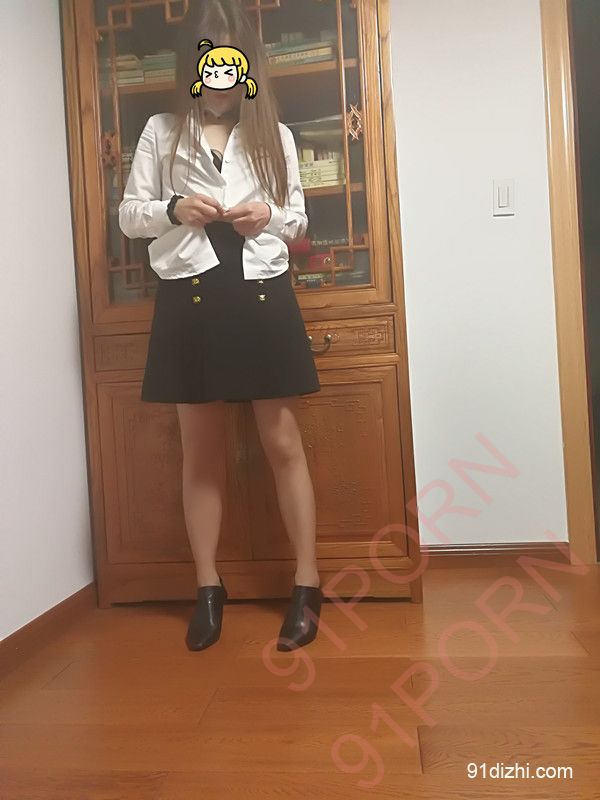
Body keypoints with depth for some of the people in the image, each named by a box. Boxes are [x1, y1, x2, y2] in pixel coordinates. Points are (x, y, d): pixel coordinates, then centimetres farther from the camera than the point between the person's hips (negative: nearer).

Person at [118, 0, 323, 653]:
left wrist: (270, 216, -7)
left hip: (261, 295, 0)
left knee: (282, 443, 1)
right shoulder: (161, 132, 10)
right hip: (189, 299, 1)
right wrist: (173, 208, -9)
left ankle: (306, 587, 14)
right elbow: (128, 215, 10)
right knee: (201, 451, 6)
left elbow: (298, 218, 14)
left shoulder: (274, 134, 11)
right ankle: (208, 590, 21)